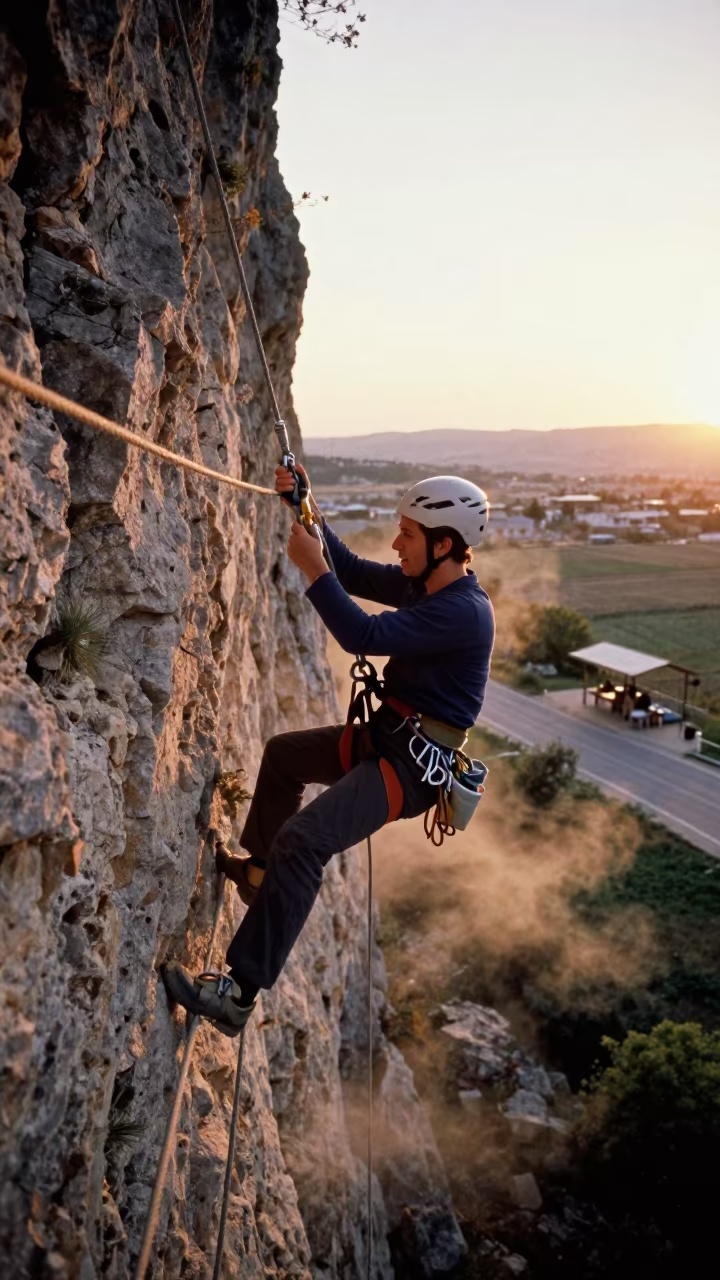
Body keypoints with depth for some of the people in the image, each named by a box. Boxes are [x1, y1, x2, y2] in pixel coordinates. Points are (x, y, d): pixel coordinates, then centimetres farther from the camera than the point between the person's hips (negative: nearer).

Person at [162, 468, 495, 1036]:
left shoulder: (464, 611, -24)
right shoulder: (425, 583, 4)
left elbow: (364, 635, -31)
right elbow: (355, 573, 11)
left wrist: (312, 567, -26)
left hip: (413, 762, -10)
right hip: (385, 734, 10)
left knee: (302, 839, -27)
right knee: (282, 754, 27)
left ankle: (239, 992, -21)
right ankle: (258, 870, 42)